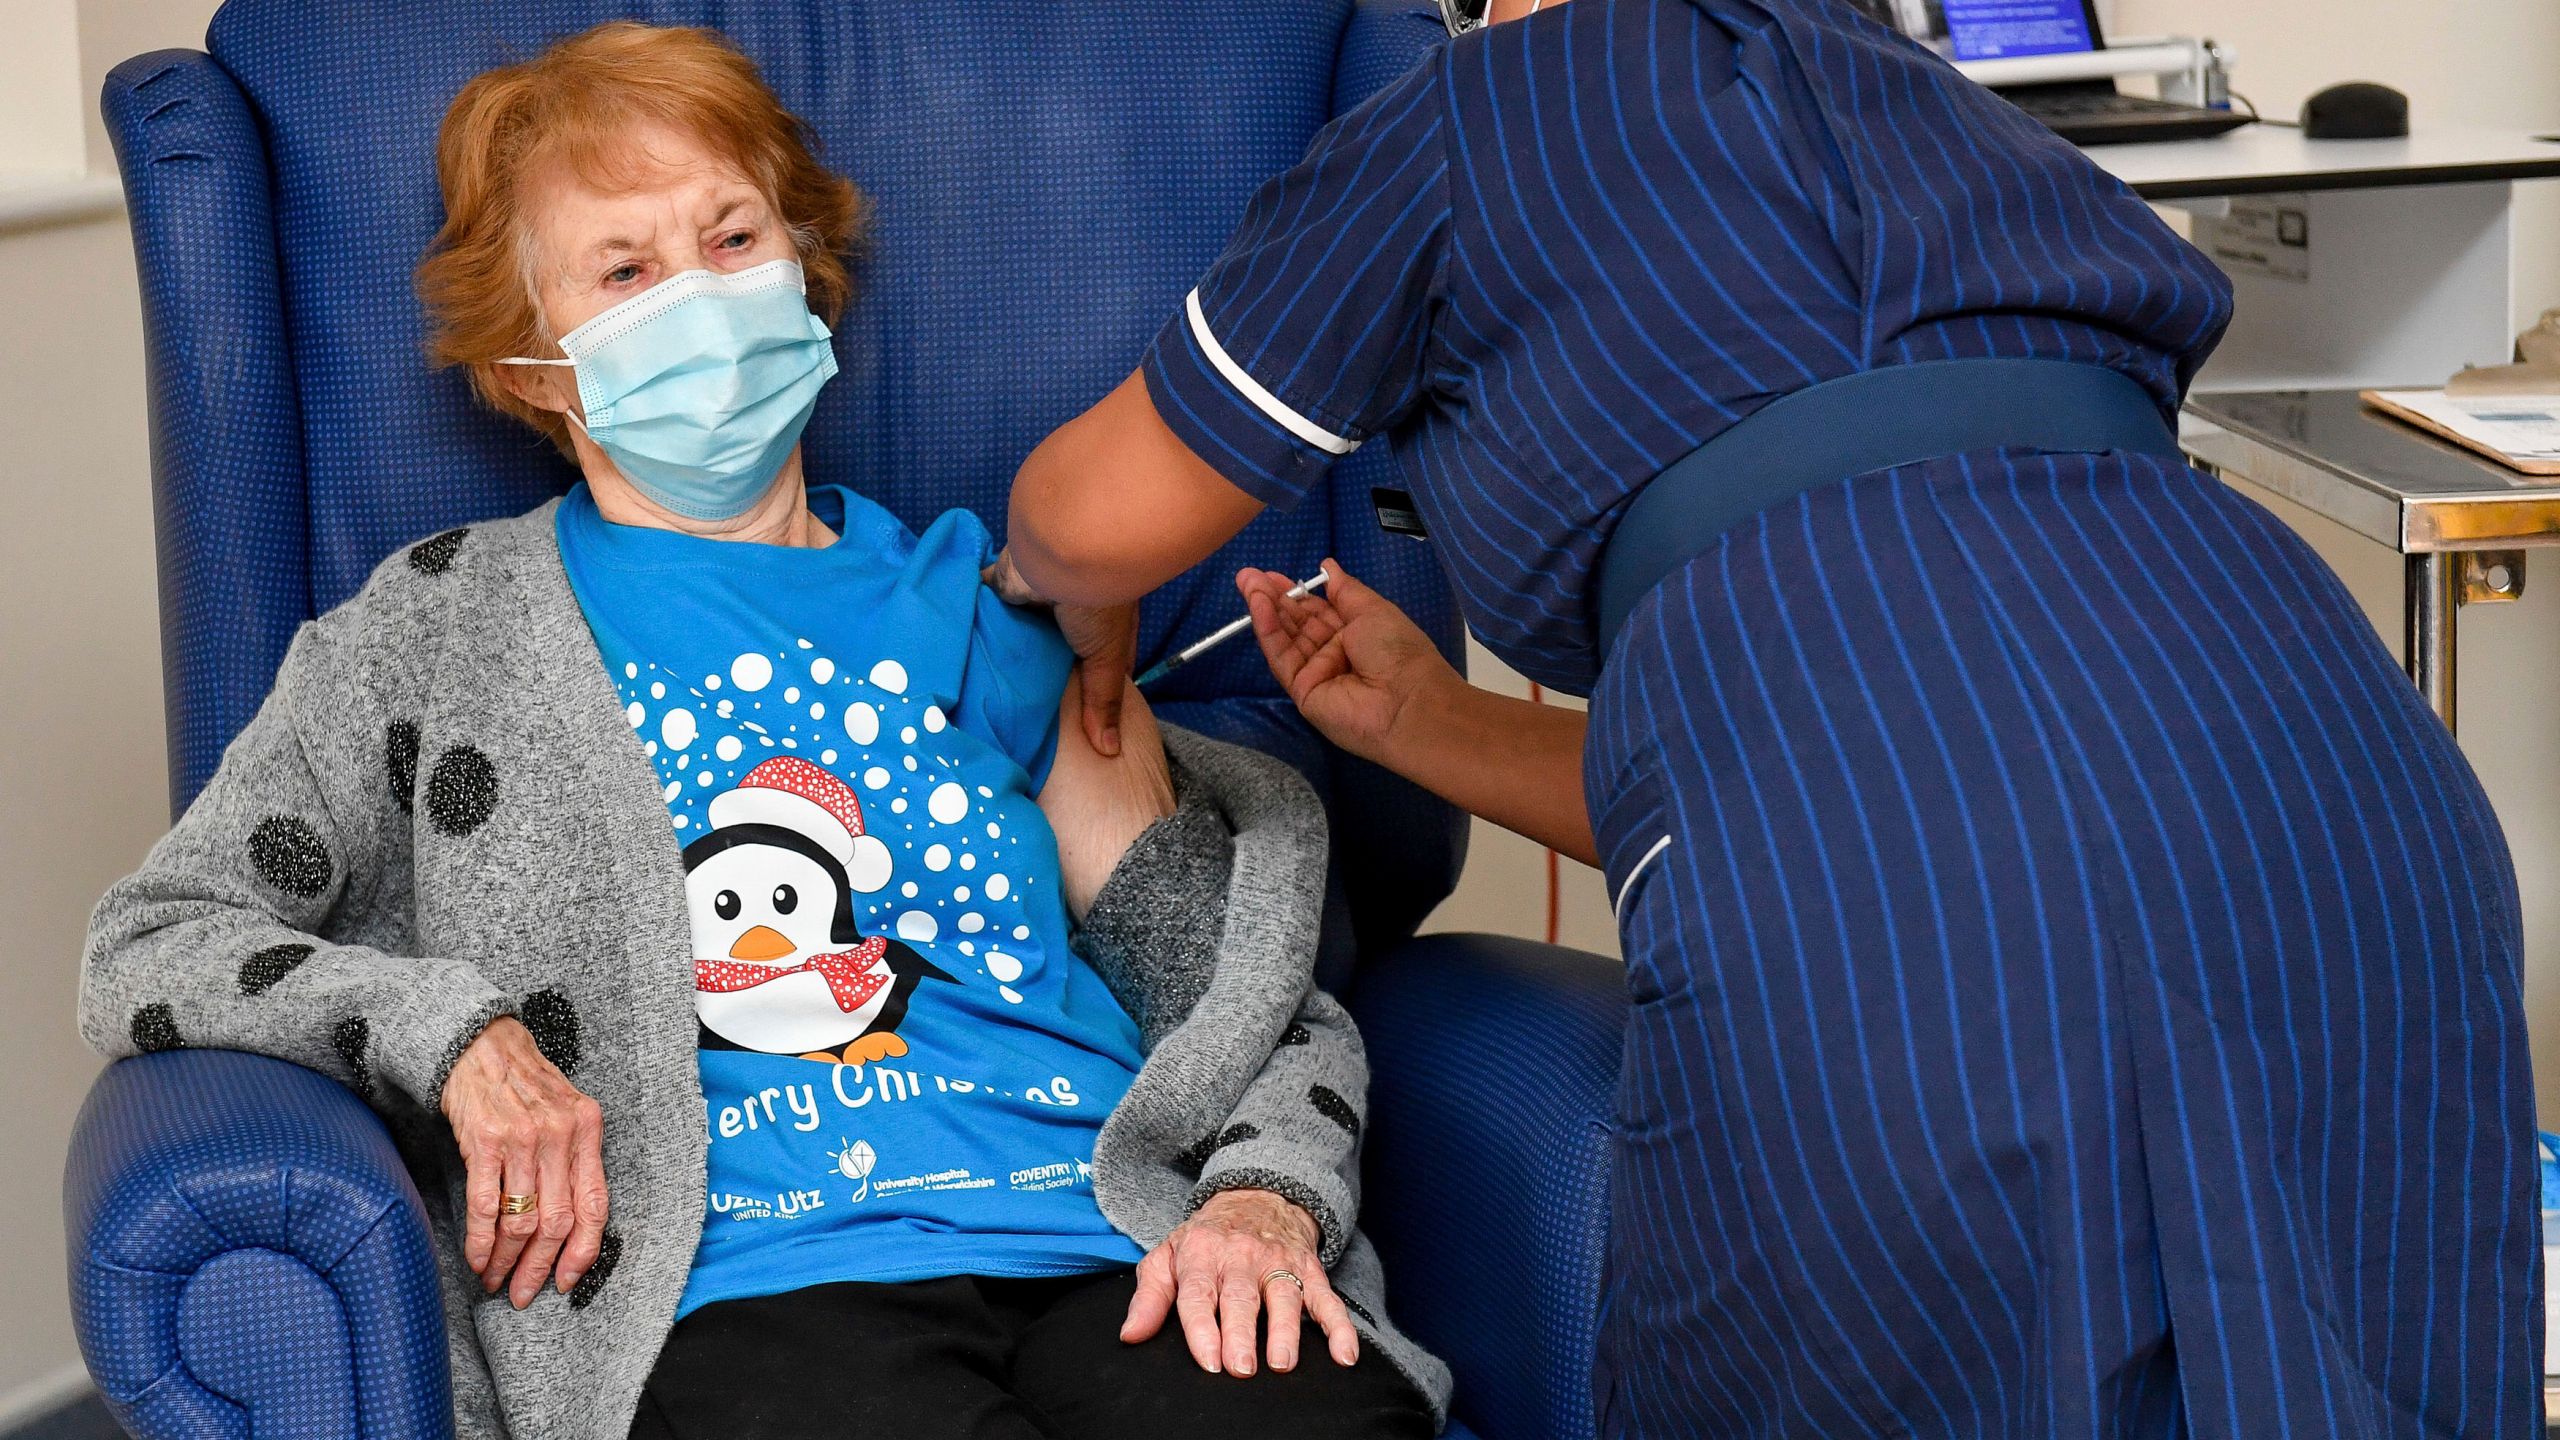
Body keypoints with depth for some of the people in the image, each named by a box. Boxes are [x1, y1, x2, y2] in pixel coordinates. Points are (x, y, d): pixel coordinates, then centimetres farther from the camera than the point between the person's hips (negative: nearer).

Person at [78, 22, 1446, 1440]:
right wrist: (450, 1030, -6)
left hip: (1113, 1253, 3)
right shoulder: (437, 634, 16)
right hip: (749, 1286, -2)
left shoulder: (985, 609, 22)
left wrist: (1264, 1196, -2)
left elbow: (1251, 989, 20)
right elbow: (143, 950, 12)